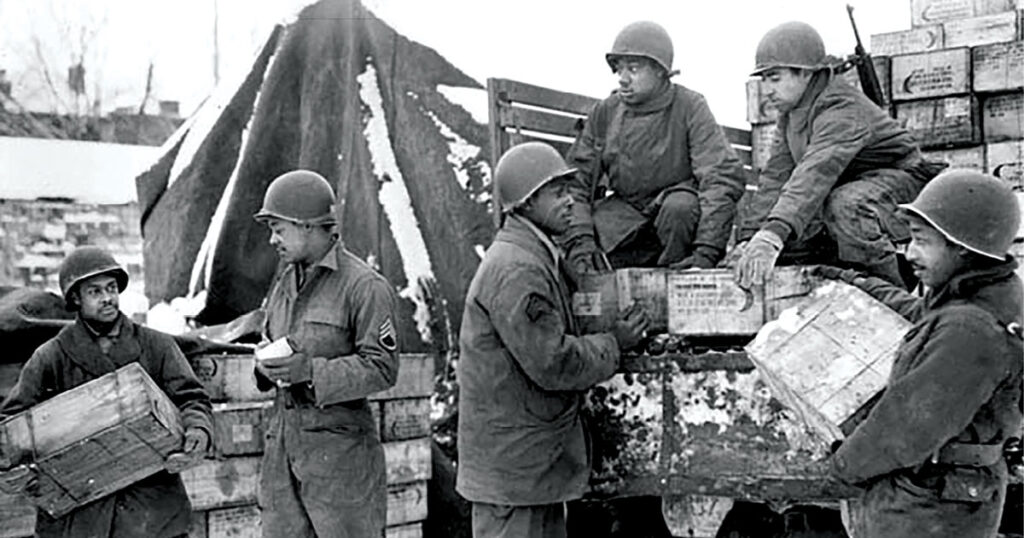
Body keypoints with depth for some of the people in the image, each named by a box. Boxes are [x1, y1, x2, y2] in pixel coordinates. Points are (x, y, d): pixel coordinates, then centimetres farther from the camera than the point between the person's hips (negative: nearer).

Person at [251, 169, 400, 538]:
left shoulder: (365, 286, -11)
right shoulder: (285, 282, 13)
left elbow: (383, 368, -15)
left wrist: (309, 370, -23)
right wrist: (266, 365, -1)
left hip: (338, 441, -7)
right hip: (284, 435, 7)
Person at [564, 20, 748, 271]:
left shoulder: (689, 107, -12)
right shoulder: (604, 113, 0)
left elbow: (725, 176, -21)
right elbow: (576, 181, 0)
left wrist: (707, 250, -31)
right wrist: (580, 240, -19)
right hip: (624, 213, 3)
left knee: (680, 206, -36)